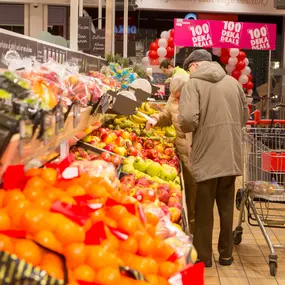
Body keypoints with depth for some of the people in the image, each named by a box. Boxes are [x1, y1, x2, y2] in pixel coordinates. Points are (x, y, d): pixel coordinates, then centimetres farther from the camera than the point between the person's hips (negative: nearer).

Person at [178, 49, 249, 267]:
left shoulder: (193, 84, -7)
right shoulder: (233, 82, 10)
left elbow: (188, 119, -20)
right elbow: (244, 116, 14)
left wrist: (186, 128, 1)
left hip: (207, 155, -5)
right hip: (232, 155, 5)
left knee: (204, 208, 8)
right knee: (226, 206, 16)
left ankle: (203, 256, 18)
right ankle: (226, 253, 25)